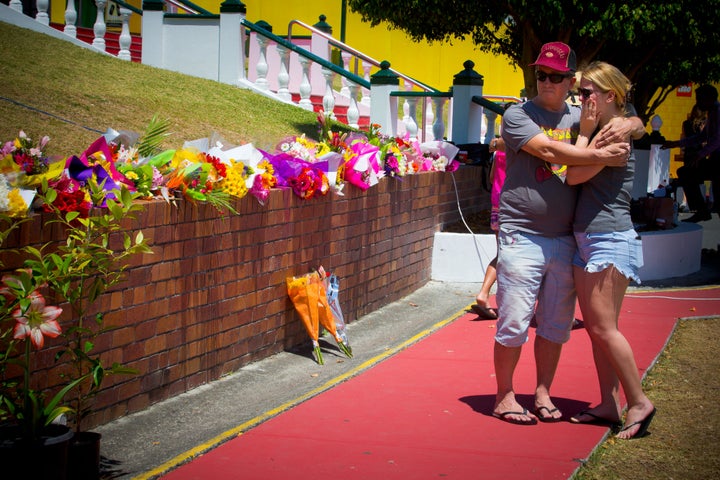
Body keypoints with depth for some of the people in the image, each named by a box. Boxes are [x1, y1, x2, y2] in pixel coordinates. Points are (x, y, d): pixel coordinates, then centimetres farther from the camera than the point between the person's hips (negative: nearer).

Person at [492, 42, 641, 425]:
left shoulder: (579, 118, 13)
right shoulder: (517, 115, -1)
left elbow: (638, 125, 19)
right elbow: (548, 150, -16)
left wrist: (625, 125, -4)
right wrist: (603, 156, -18)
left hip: (565, 240, 5)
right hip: (522, 236, -5)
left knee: (556, 325, 10)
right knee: (514, 322, -3)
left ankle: (543, 394, 23)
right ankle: (504, 397, 10)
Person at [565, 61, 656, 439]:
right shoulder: (601, 133, 17)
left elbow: (575, 175, -15)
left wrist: (584, 134, -8)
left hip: (610, 241, -10)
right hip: (586, 239, 10)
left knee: (603, 327, -9)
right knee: (594, 327, 9)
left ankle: (638, 402, 0)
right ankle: (609, 405, 14)